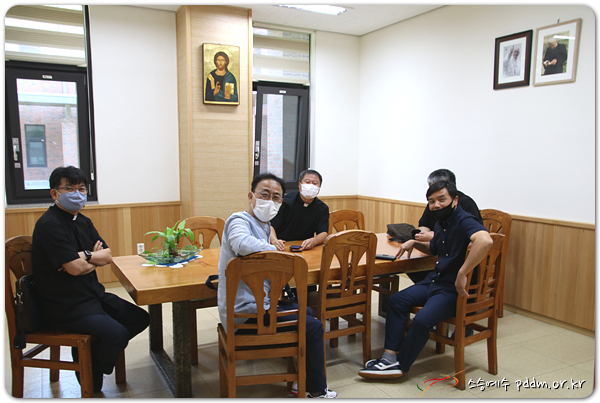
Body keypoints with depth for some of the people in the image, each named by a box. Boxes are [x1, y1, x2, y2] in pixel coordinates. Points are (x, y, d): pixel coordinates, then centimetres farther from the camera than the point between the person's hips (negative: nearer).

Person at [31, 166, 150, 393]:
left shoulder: (83, 221, 12)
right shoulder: (49, 225, -16)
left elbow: (108, 256, 5)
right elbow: (75, 268, -23)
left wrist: (84, 257, -13)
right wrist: (95, 258, -4)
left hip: (93, 295, 9)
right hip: (65, 306, -9)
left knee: (140, 318, 4)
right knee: (117, 334, -23)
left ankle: (90, 350, 17)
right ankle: (90, 381, 5)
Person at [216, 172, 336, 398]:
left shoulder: (263, 224, 13)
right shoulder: (239, 220, -18)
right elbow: (243, 243, -42)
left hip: (254, 306, 11)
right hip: (245, 316, -11)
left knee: (307, 312, 25)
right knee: (314, 327, -2)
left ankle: (302, 381, 32)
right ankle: (316, 391, 18)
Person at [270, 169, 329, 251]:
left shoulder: (323, 209, 3)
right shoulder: (286, 201, -6)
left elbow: (323, 233, -5)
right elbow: (271, 226, -10)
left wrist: (314, 241, -29)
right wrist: (274, 241, -32)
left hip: (305, 250, 1)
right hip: (282, 248, 0)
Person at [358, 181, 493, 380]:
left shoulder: (464, 221, -18)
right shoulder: (441, 224, 11)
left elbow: (485, 240, -41)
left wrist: (462, 274, -40)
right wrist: (414, 242, 13)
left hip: (454, 289, -10)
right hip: (435, 281, 10)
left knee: (422, 320, -25)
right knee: (397, 300, 1)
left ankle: (400, 365, -3)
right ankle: (389, 357, -2)